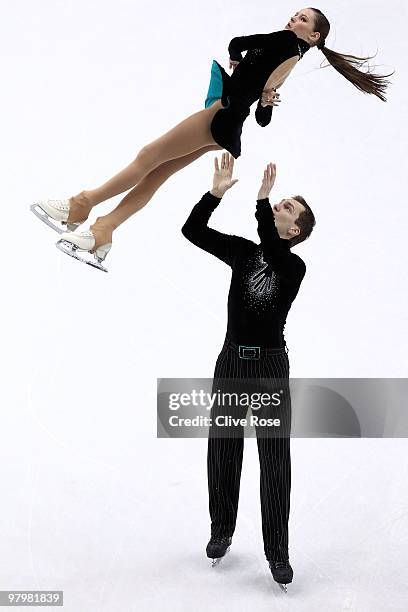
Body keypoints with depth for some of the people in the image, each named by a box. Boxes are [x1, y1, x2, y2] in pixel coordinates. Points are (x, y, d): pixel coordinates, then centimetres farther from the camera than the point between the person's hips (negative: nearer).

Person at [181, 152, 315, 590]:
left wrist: (262, 198, -32)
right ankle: (222, 530, 30)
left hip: (270, 365, -4)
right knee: (222, 451, 11)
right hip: (231, 360, 4)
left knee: (275, 459, -1)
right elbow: (192, 230, -2)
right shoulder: (242, 251, 5)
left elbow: (271, 253, -30)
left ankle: (277, 552, 10)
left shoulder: (294, 267, -7)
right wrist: (217, 192, -13)